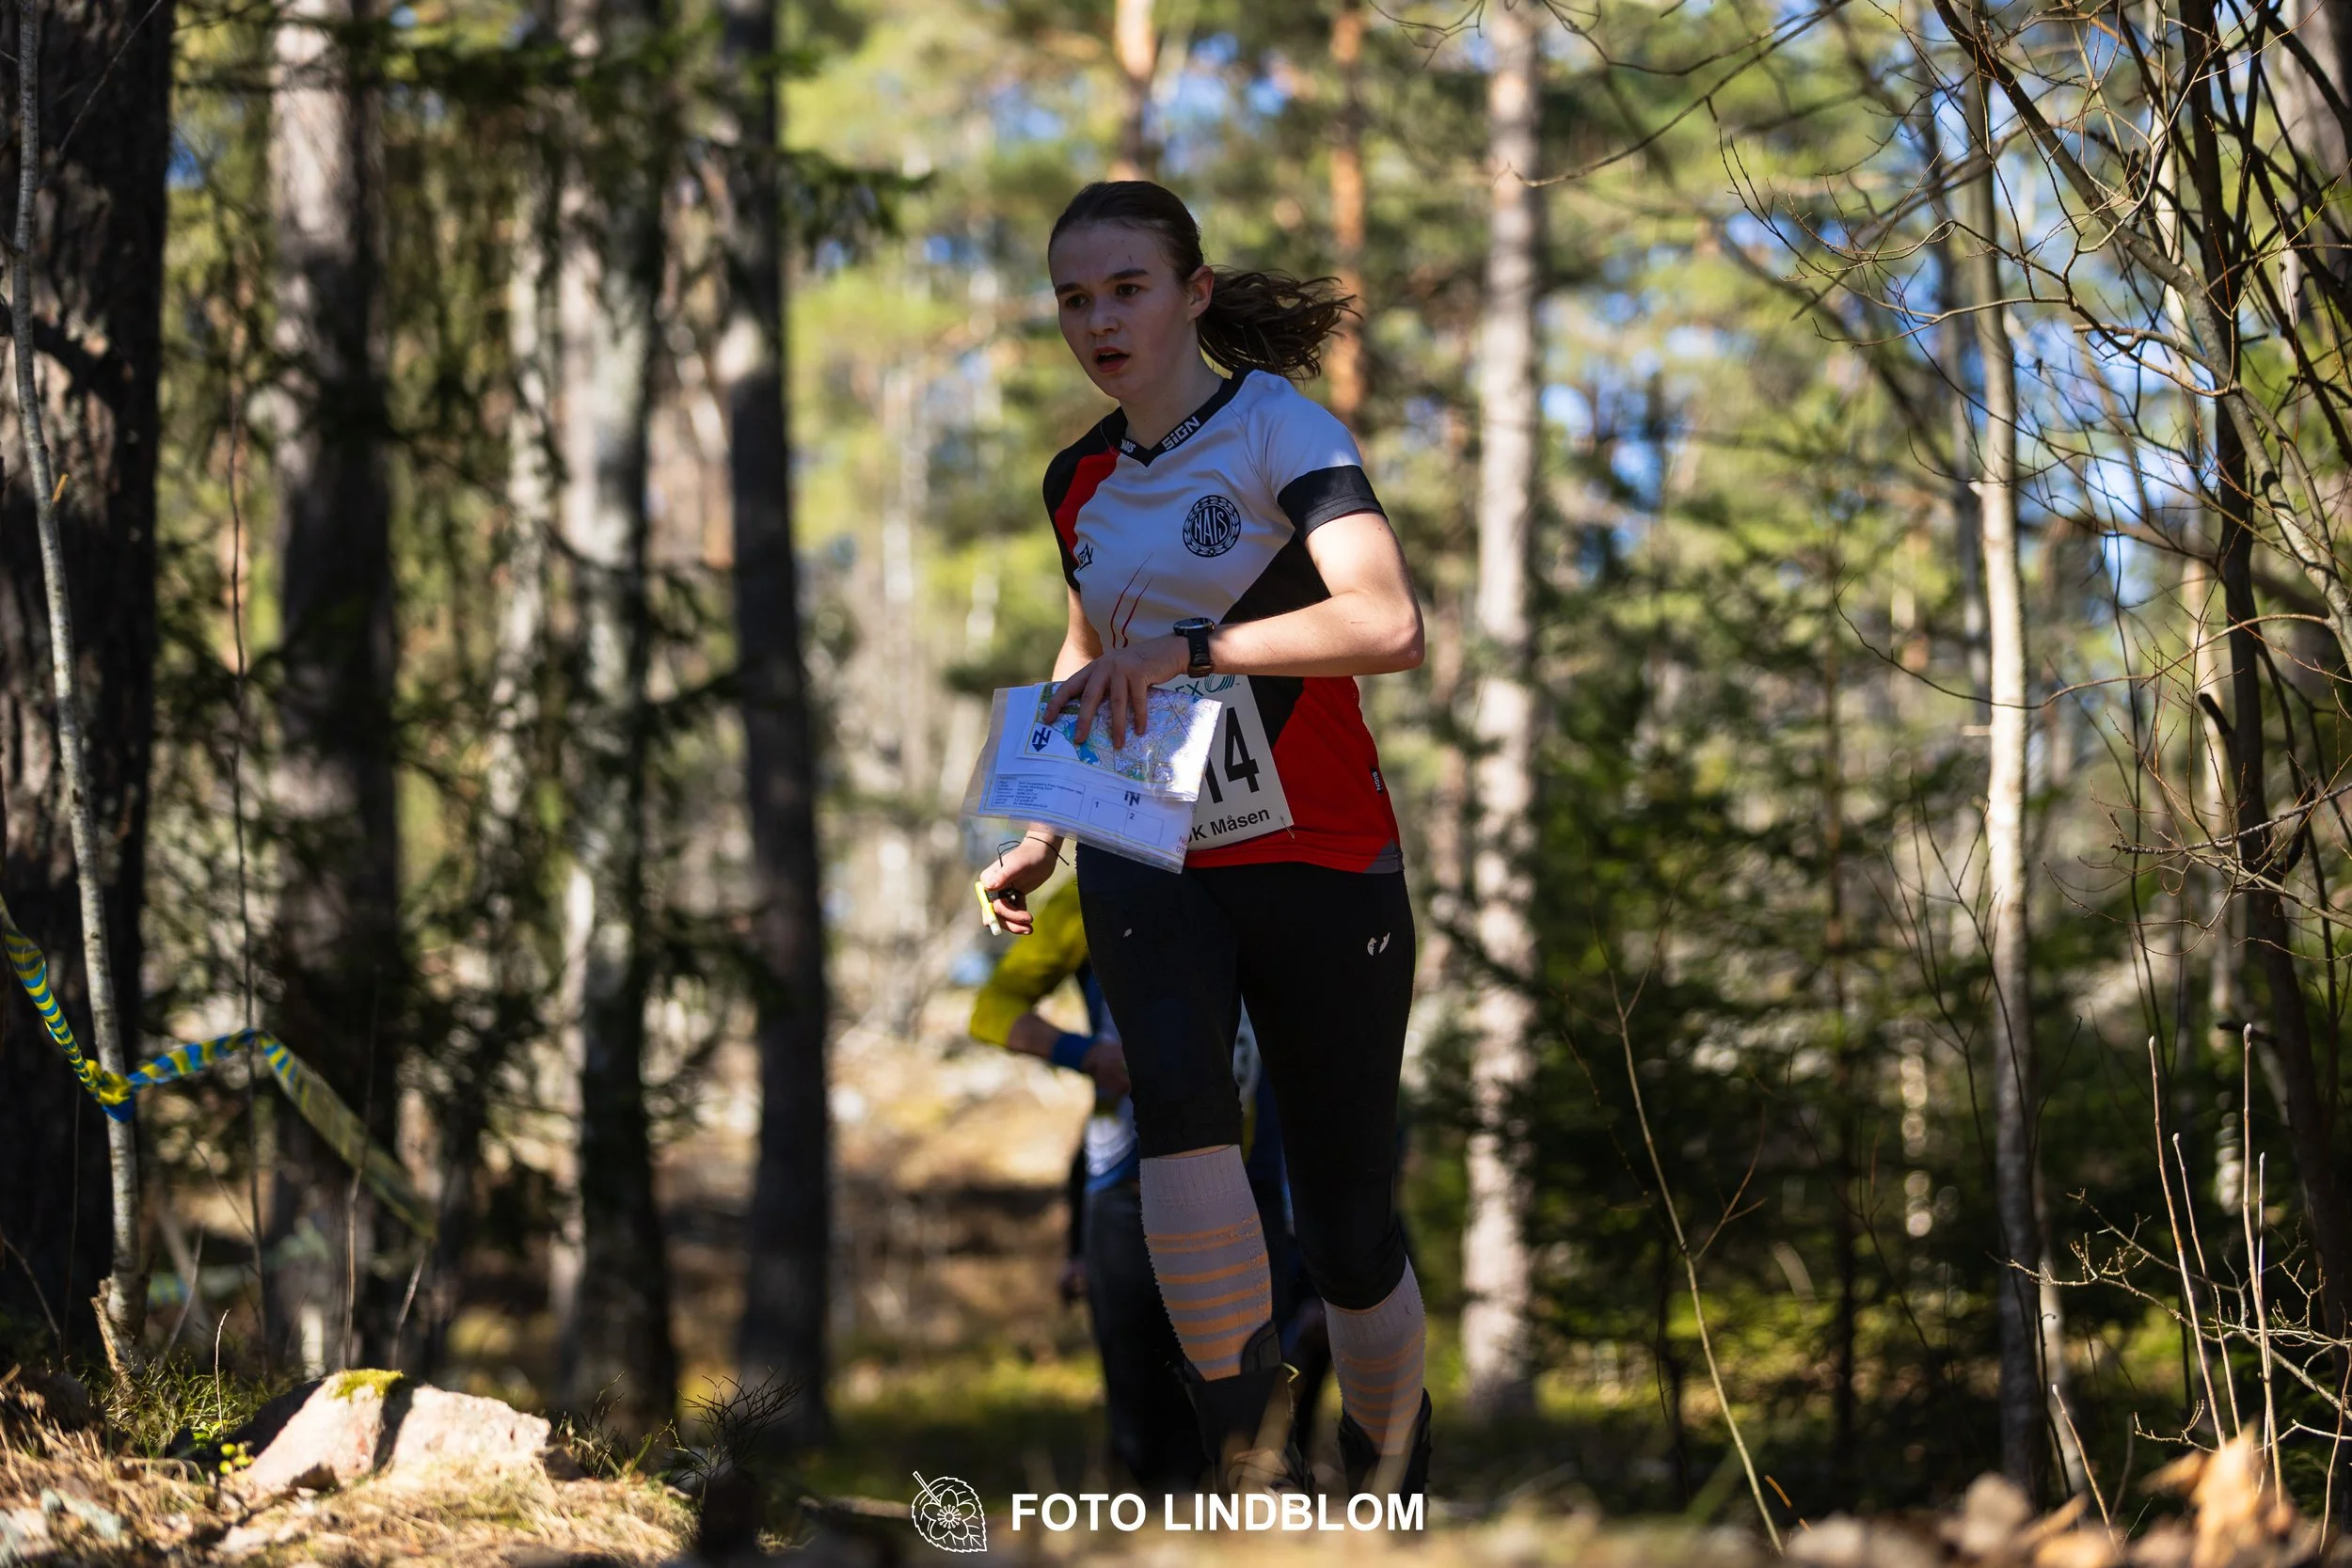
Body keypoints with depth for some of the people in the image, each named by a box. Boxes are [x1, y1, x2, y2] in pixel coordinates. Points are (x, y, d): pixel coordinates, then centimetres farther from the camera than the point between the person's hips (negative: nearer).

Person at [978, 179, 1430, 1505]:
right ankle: (1251, 1451, -25)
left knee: (1349, 1223, 1)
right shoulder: (1081, 482, 10)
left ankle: (1394, 1483, 23)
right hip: (1149, 859, 4)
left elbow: (1388, 624, -28)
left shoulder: (1280, 429, -10)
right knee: (1177, 1094, -29)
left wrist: (1189, 649, -35)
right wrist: (1043, 835, 19)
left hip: (1319, 860, -3)